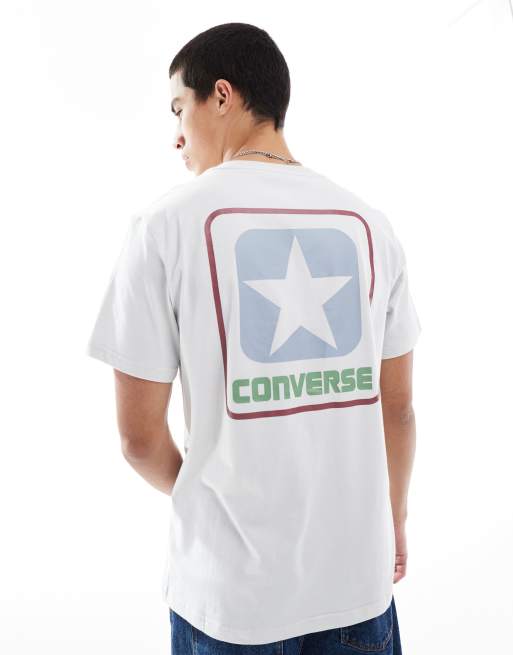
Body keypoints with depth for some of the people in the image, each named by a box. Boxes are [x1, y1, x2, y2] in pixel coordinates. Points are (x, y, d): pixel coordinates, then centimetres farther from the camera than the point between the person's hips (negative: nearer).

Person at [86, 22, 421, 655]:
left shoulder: (166, 222, -11)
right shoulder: (369, 223, -1)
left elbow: (138, 435, -9)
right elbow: (398, 409, 4)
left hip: (229, 593, -2)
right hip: (358, 578, 3)